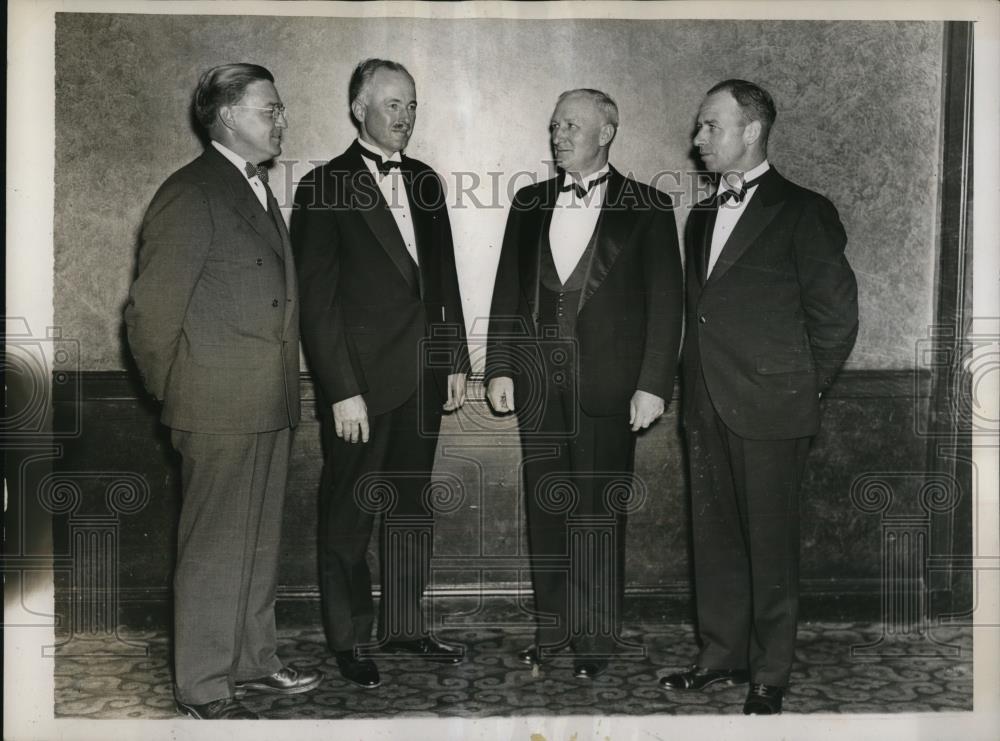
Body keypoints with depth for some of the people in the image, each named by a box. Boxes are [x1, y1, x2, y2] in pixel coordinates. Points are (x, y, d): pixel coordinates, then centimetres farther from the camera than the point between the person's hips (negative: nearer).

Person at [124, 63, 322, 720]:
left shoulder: (258, 188, 16)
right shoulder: (190, 194, -13)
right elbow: (151, 310, -14)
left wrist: (285, 392, 16)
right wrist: (174, 396, -5)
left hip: (269, 407, 9)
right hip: (220, 409, -9)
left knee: (261, 541, 17)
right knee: (215, 548, 1)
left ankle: (253, 659, 32)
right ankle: (204, 688, 13)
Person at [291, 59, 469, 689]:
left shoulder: (425, 183, 11)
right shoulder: (324, 189, -8)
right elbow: (318, 301, -11)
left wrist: (457, 361, 11)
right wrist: (342, 391, -16)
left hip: (423, 376, 6)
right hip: (361, 380, -6)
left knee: (412, 506, 14)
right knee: (350, 517, 5)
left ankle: (404, 626, 28)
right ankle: (350, 639, 20)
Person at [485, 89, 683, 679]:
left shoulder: (647, 208, 0)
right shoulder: (531, 202, 12)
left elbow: (665, 302, -3)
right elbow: (508, 290, 13)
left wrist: (654, 385, -9)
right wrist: (500, 368, 6)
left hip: (606, 382, -4)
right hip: (538, 381, 4)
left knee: (599, 511, 1)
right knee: (546, 507, 9)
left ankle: (597, 636, 14)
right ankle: (554, 624, 21)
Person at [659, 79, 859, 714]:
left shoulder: (802, 212, -6)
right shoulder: (702, 217, 16)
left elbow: (838, 313, -7)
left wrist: (805, 387, -3)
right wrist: (695, 389, 10)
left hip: (769, 411, -7)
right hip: (708, 409, 7)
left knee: (770, 546, 2)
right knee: (715, 537, 13)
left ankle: (769, 675, 14)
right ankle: (722, 655, 26)